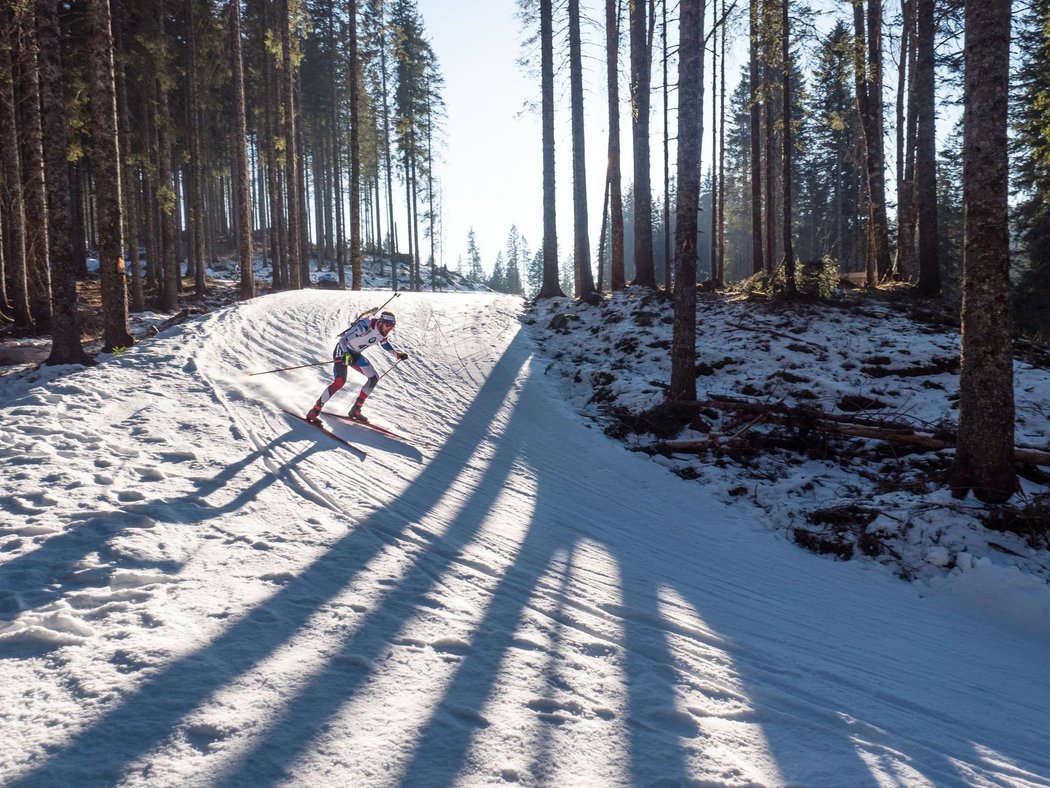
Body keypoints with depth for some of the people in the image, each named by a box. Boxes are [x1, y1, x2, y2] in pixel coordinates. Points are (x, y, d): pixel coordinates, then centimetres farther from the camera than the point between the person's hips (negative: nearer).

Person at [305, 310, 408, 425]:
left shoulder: (383, 331, -6)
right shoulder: (365, 326, -31)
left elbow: (384, 343, 18)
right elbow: (343, 339, -33)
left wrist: (396, 353, 8)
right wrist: (345, 355, -49)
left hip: (356, 354, 8)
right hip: (342, 351, -8)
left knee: (374, 378, 2)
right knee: (340, 381, -25)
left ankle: (355, 410, 10)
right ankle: (314, 411, -19)